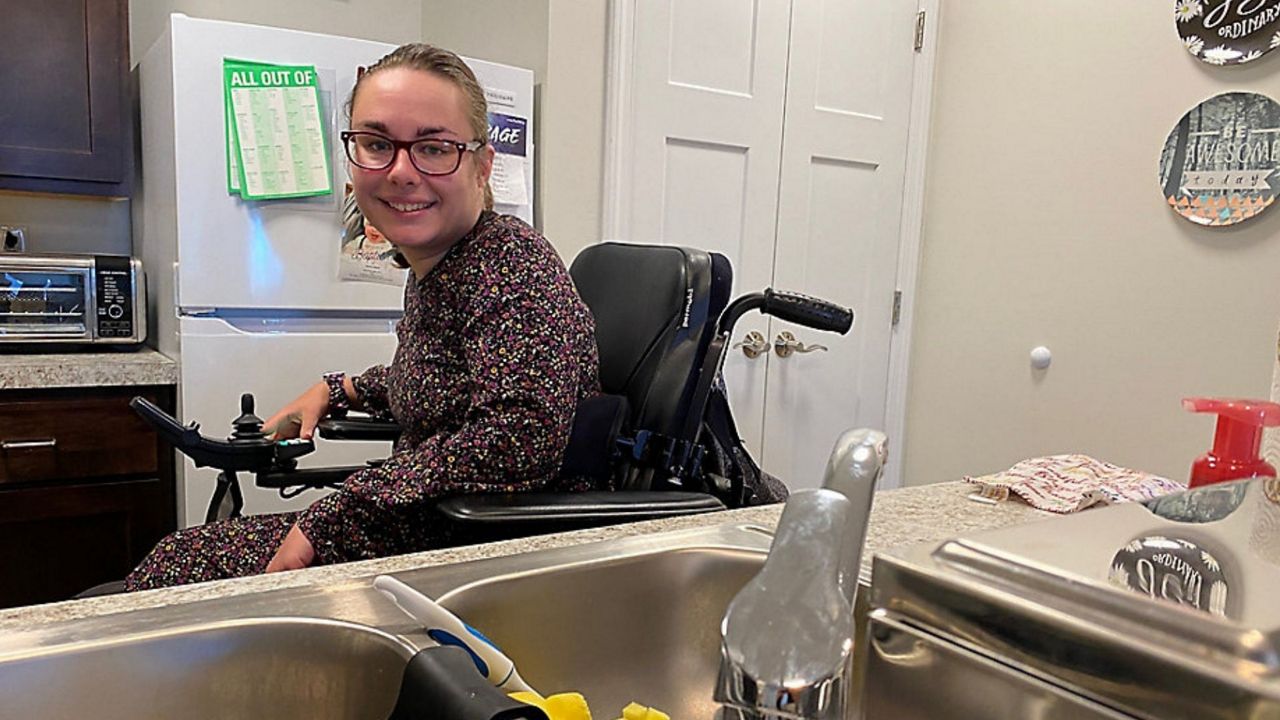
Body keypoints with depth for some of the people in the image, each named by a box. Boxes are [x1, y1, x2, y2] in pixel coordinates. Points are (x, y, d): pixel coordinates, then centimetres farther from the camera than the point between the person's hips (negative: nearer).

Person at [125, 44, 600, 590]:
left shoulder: (515, 264, -20)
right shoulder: (431, 268, 8)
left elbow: (521, 435, -33)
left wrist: (326, 521, -24)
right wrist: (335, 392, 18)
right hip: (429, 530, 8)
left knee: (181, 567, -6)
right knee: (180, 557, 8)